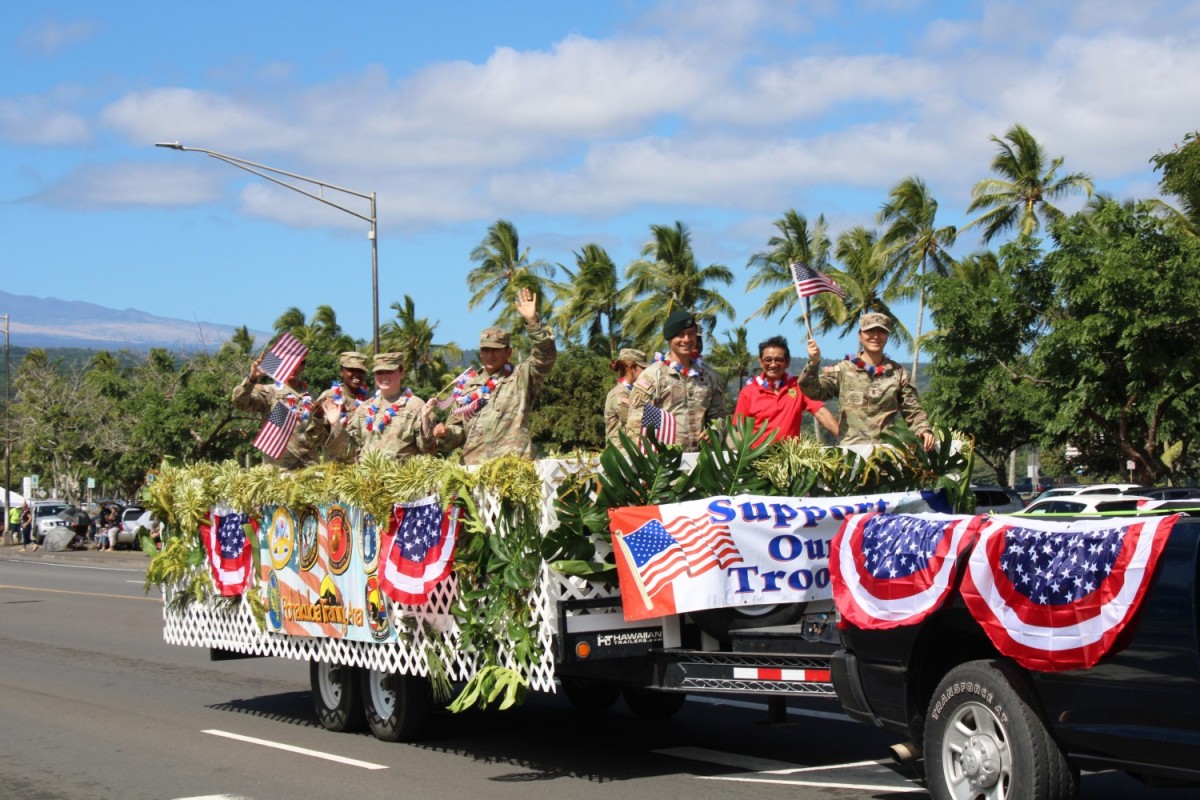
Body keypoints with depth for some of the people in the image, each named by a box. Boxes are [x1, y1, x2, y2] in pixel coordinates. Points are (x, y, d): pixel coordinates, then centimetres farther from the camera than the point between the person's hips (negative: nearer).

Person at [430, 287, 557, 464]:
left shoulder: (521, 377, 10)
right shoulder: (467, 385, 21)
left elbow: (546, 356, -6)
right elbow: (458, 429, 22)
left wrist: (532, 322, -16)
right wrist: (446, 434, -1)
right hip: (472, 466, 4)